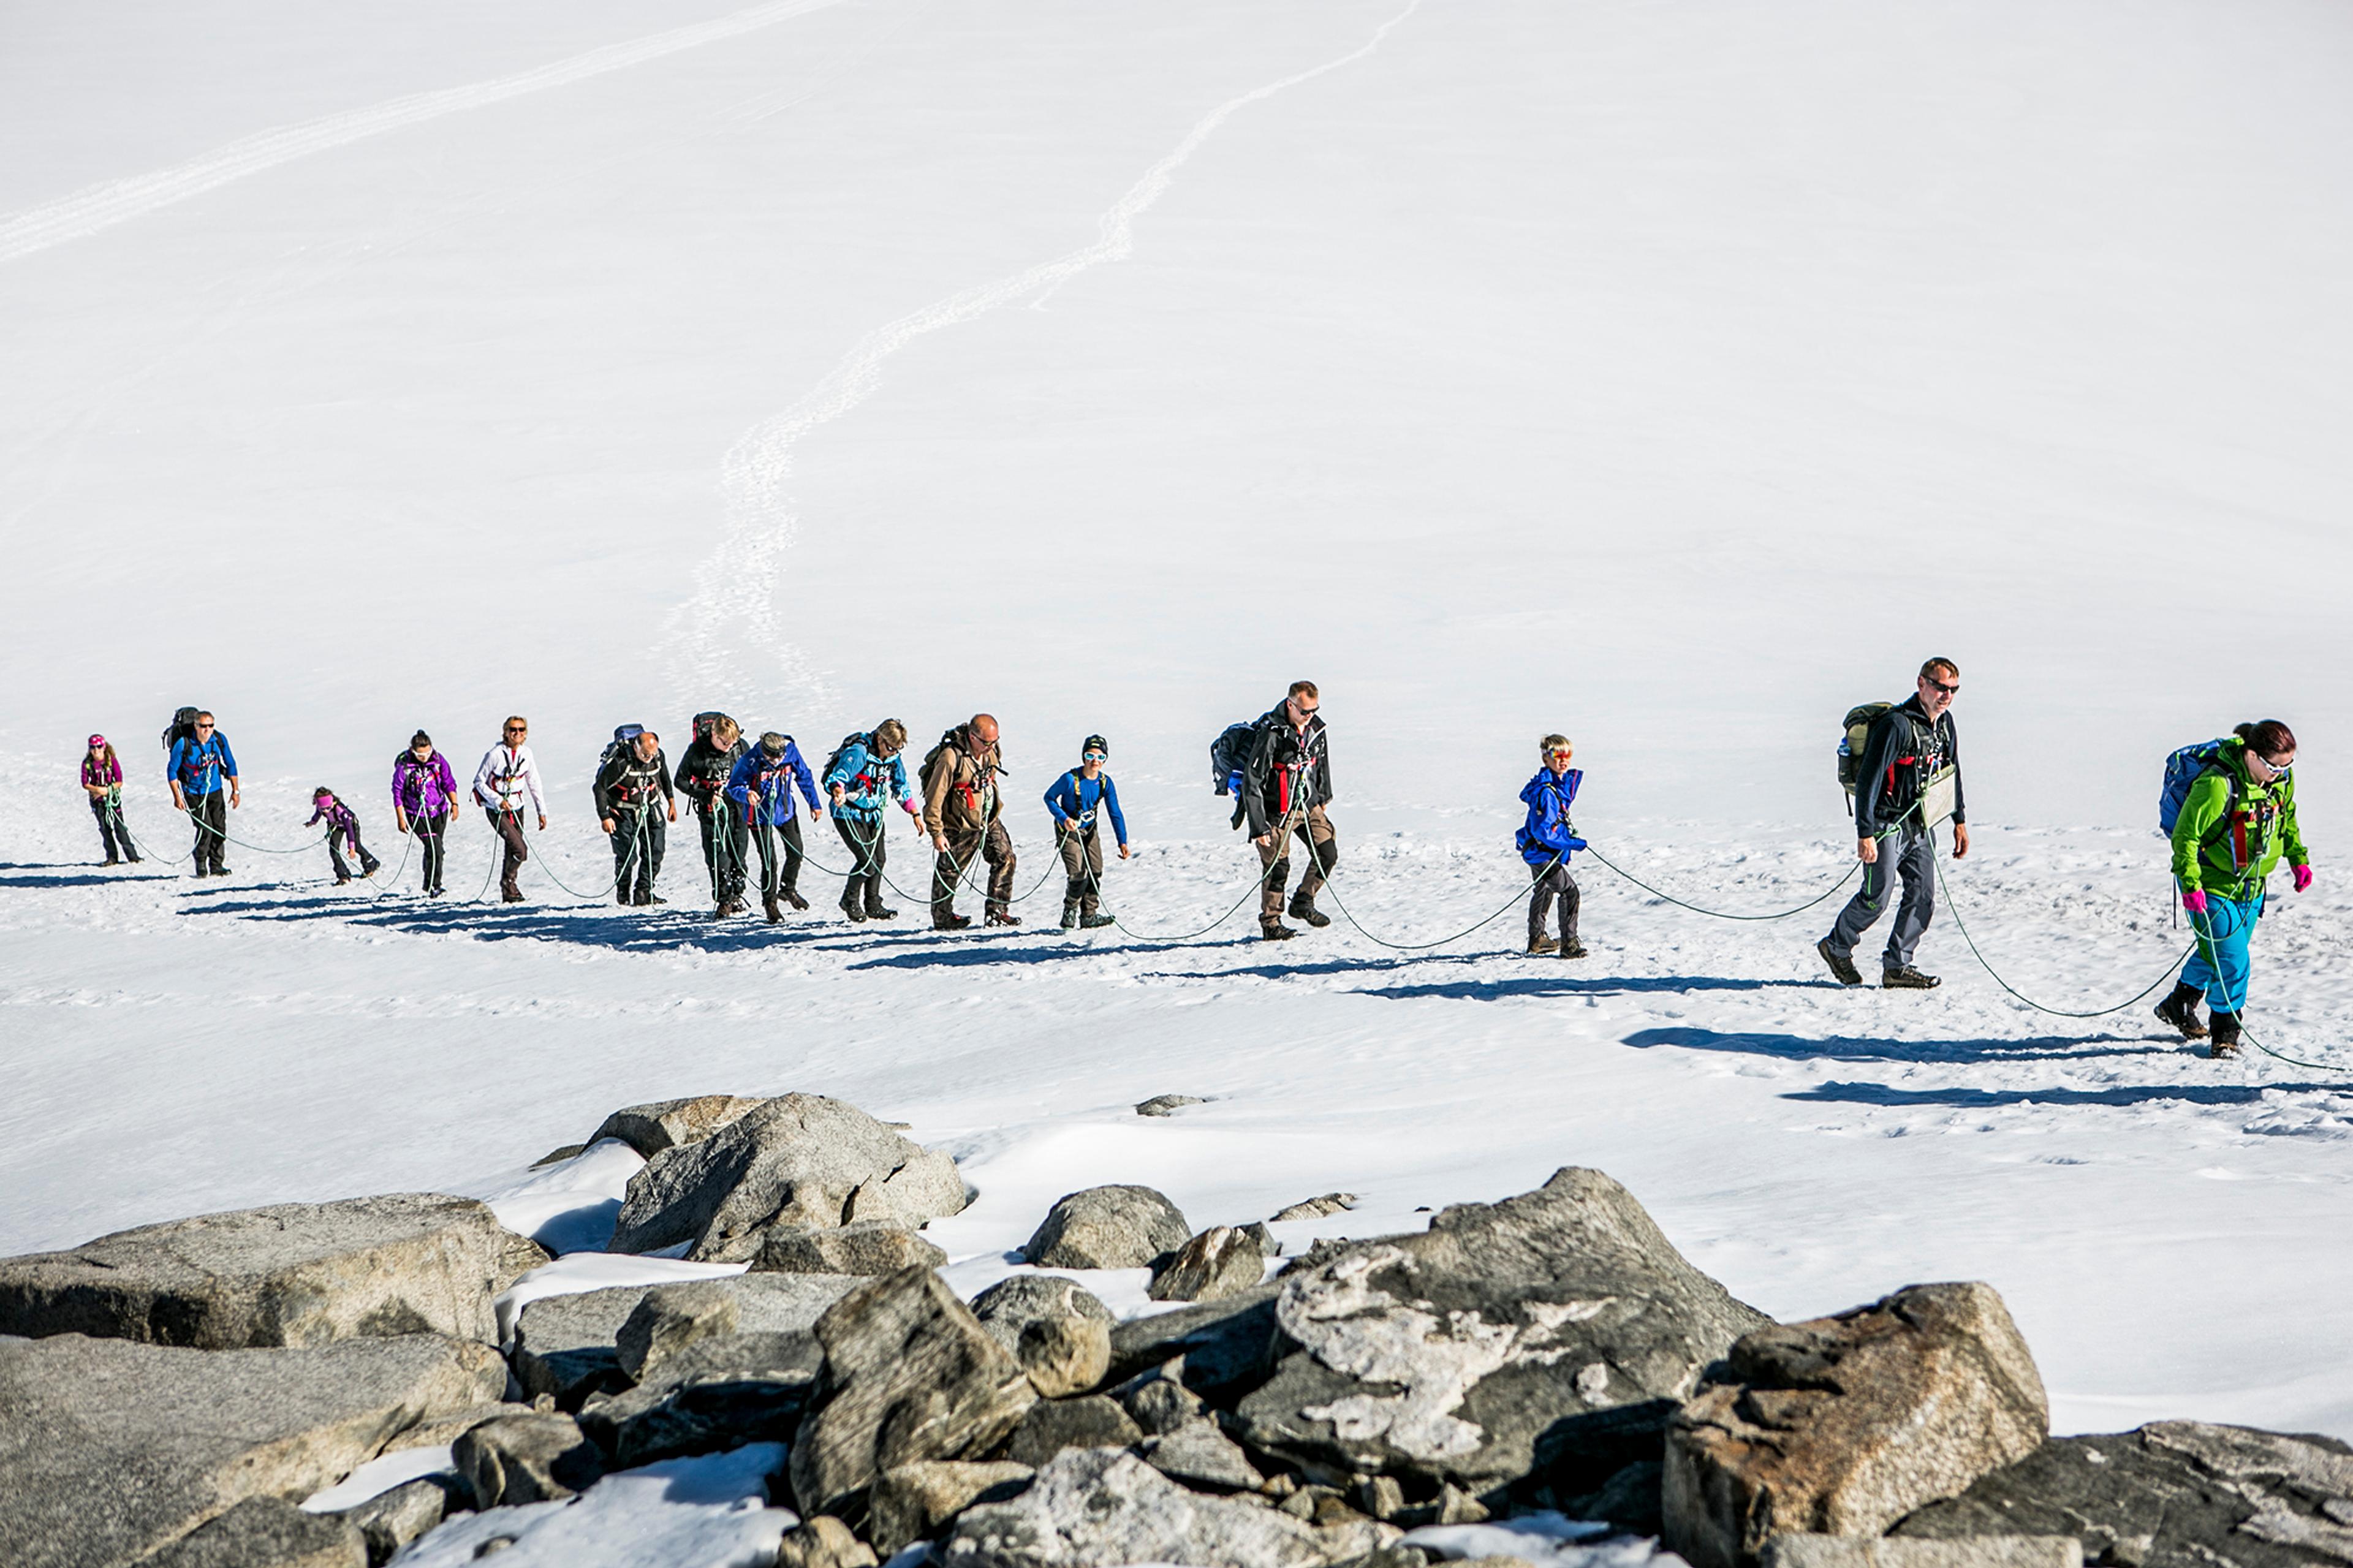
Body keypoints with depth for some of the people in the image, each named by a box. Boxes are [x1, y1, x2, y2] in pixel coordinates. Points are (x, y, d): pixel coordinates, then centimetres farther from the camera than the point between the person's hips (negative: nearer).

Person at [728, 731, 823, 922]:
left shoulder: (790, 751, -16)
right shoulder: (749, 761, -26)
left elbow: (804, 777, 0)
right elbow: (733, 786, -17)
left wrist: (813, 804, 7)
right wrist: (746, 794, -39)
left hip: (785, 811, 4)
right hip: (761, 814, -4)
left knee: (796, 852, 12)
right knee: (769, 862, -6)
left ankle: (788, 889, 38)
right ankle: (769, 902, 15)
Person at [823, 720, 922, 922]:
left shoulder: (893, 757, 0)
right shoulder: (858, 752, -24)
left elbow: (901, 788, 13)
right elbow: (836, 778, -32)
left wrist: (916, 815, 10)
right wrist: (838, 792, -54)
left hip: (873, 814, 7)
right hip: (849, 814, -7)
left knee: (879, 859, 4)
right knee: (867, 860, -14)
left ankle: (873, 905, 20)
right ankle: (850, 900, 9)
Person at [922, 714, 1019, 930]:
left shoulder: (989, 752, -1)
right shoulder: (951, 758, -25)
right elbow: (934, 797, -21)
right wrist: (936, 832, -19)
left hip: (989, 820, 7)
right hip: (961, 825, -7)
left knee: (1005, 858, 3)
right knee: (950, 870, 4)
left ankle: (998, 910, 12)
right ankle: (942, 918, 19)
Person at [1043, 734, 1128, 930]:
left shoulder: (1105, 783, -10)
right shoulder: (1070, 780, -24)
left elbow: (1115, 813, -6)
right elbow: (1049, 797, -10)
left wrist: (1122, 842, -12)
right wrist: (1064, 819, -24)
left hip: (1090, 831, 5)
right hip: (1068, 831, -5)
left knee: (1095, 873, 5)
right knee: (1079, 875, -14)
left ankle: (1089, 915, 20)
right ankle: (1070, 913, 8)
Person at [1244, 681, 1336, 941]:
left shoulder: (1316, 728, -3)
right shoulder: (1271, 734, -24)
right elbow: (1251, 783, -22)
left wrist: (1323, 796, 29)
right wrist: (1258, 827, -22)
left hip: (1308, 805, 6)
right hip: (1277, 810, -6)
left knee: (1328, 853, 0)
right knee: (1278, 868, -3)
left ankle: (1303, 903, 20)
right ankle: (1270, 923, 15)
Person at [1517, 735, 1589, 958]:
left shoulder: (1561, 782, 2)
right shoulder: (1545, 791, -29)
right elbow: (1542, 831, -31)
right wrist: (1573, 843, -27)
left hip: (1541, 850, 12)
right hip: (1541, 852, -12)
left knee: (1544, 890, 27)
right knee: (1569, 891, -14)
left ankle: (1537, 939, 44)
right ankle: (1569, 943, -10)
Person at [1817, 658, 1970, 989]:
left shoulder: (1945, 722, 6)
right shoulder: (1896, 724, -21)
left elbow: (1952, 773, 21)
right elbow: (1869, 779, -22)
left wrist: (1959, 820, 21)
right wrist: (1865, 833, -24)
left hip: (1921, 824, 8)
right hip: (1888, 823, -8)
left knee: (1923, 896, 2)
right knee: (1876, 898, -4)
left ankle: (1897, 966, 9)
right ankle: (1837, 947, 20)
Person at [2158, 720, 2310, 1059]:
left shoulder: (2282, 780, -5)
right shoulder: (2217, 785, -29)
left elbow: (2287, 819, 17)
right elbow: (2185, 835, -24)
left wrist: (2298, 859, 17)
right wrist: (2190, 884, -29)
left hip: (2251, 887, 8)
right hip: (2214, 886, -7)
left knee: (2215, 953, 21)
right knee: (2231, 959, -10)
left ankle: (2179, 1006, 44)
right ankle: (2225, 1034, 8)